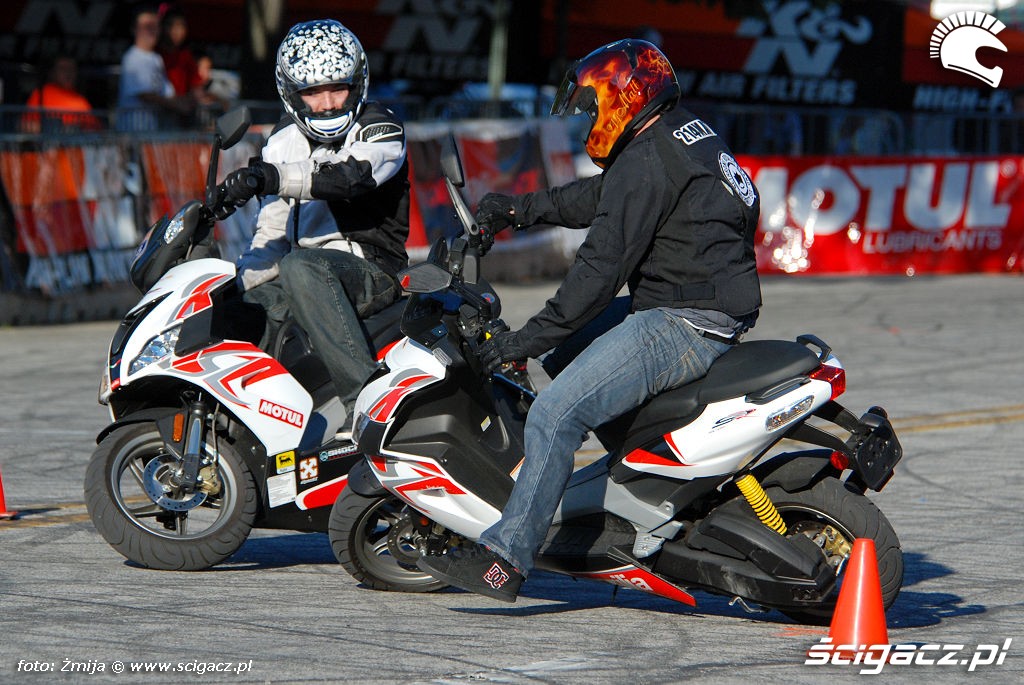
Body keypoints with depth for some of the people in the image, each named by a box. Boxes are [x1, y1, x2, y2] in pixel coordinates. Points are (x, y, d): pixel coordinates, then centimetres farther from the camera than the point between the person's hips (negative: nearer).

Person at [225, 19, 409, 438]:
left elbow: (350, 176, -26)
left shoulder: (380, 128, -3)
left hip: (372, 270, -7)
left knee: (301, 267, -37)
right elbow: (271, 234, 16)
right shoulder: (284, 143, 16)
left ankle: (366, 396, -43)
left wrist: (270, 176, -39)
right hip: (304, 277, 7)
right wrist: (240, 288, -2)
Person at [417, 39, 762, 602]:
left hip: (683, 326, -11)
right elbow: (600, 198, 28)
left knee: (554, 415, -18)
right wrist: (519, 210, 21)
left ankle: (504, 559, -24)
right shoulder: (687, 135, 17)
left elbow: (603, 265, -18)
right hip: (718, 317, 11)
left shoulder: (645, 162, -15)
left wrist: (529, 339, -14)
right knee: (569, 345, 26)